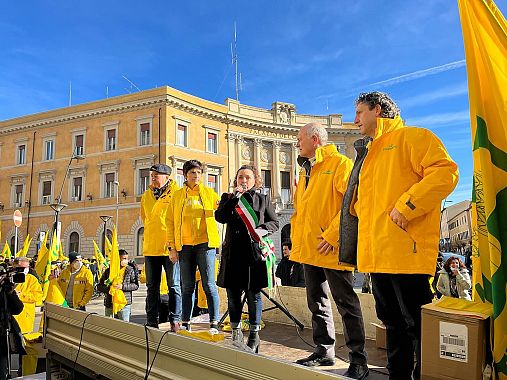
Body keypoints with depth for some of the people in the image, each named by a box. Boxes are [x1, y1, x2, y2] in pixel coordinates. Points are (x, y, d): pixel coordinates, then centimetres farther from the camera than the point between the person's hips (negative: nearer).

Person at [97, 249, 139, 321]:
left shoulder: (130, 270, 1)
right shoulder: (108, 271, 6)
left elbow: (136, 285, -4)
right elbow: (99, 286, 9)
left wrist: (123, 286, -16)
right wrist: (108, 289, -11)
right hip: (109, 304, 2)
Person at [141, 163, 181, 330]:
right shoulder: (146, 196, 13)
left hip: (170, 247, -5)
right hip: (151, 247, 6)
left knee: (174, 285, 2)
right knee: (152, 286, 11)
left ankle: (175, 320, 10)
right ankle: (152, 321, 21)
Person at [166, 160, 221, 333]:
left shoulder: (209, 193, 8)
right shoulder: (177, 195, 10)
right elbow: (171, 222, 8)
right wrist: (172, 247, 2)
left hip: (205, 243, -2)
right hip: (185, 246, 2)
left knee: (209, 285, -2)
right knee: (187, 286, 9)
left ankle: (214, 323, 5)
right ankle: (185, 323, 19)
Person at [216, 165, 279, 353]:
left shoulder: (263, 199, 10)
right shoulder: (228, 197, 12)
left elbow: (274, 222, 11)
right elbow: (220, 217, -6)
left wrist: (262, 229, -9)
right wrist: (234, 196, -9)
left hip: (255, 250, -1)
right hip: (233, 251, 2)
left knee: (253, 294, 4)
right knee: (233, 294, 7)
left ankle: (254, 334, 18)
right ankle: (236, 332, 25)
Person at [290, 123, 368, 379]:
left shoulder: (339, 163, -8)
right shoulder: (306, 170, 19)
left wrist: (332, 235, -21)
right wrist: (296, 236, 15)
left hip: (331, 249, -9)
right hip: (308, 249, 9)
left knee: (346, 303, 1)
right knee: (317, 302, 16)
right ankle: (324, 351, 29)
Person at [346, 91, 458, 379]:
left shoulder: (412, 137, -1)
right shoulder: (368, 152, 23)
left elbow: (445, 172, -16)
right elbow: (356, 200, 27)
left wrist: (406, 206, -20)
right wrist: (334, 234, 13)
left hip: (406, 250, -8)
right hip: (376, 253, 9)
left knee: (417, 323, 0)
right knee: (392, 321, 17)